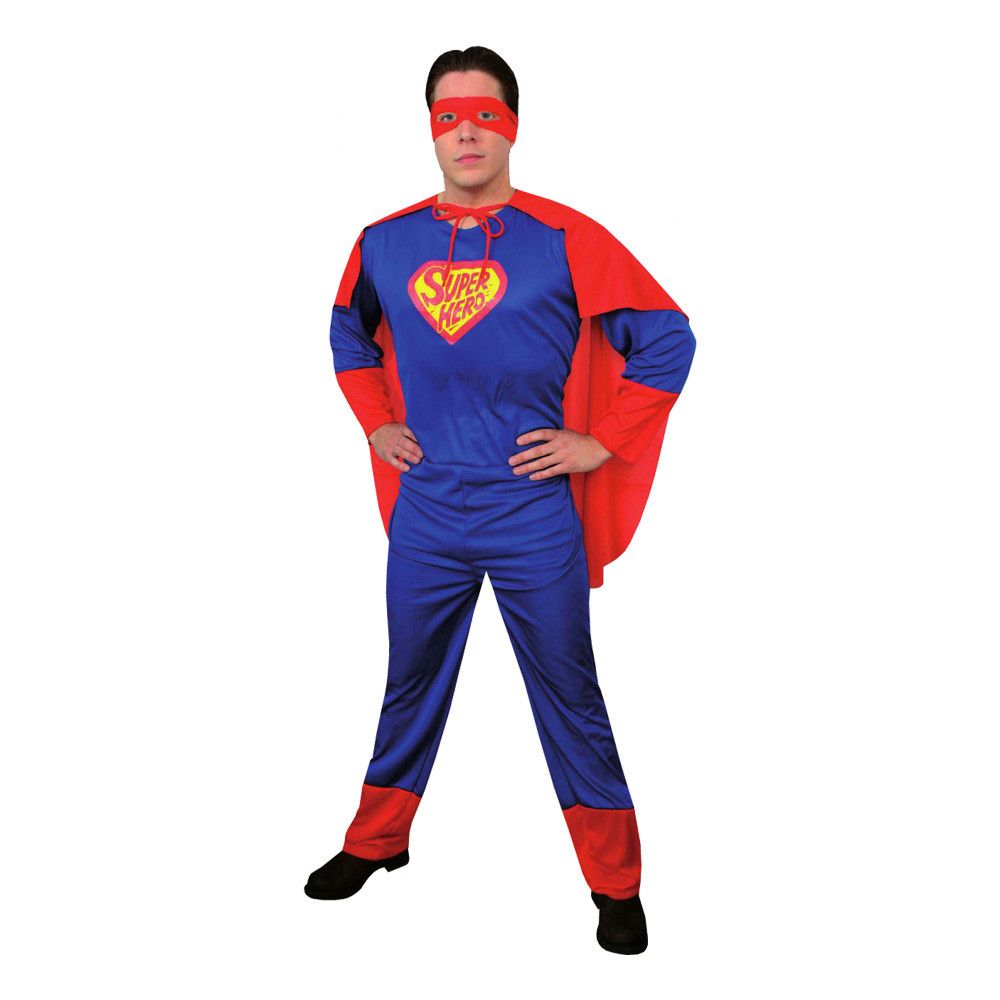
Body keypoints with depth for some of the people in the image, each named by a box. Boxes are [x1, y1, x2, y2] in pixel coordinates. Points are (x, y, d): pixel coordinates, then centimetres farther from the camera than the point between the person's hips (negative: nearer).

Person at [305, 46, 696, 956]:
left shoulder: (564, 239, -8)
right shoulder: (385, 243, 5)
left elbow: (668, 336, -5)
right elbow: (349, 333, 24)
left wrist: (601, 442, -7)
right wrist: (376, 423, 13)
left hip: (534, 515, -3)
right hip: (425, 513, 4)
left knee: (570, 698, 6)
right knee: (411, 686, 18)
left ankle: (616, 884, 22)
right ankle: (377, 842, 38)